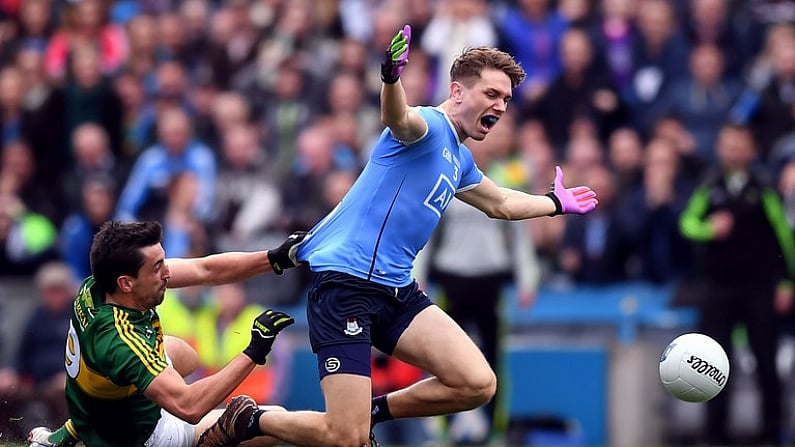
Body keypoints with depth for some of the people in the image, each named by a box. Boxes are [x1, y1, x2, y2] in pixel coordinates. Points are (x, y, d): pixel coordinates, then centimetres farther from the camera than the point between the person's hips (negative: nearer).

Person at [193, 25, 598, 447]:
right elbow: (398, 117, -34)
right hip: (346, 281, -9)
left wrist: (555, 203, 54)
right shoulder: (428, 125, -8)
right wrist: (391, 76, -56)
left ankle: (371, 410, 13)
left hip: (396, 290, 9)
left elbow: (501, 203, 43)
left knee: (478, 384, -9)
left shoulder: (459, 160, 20)